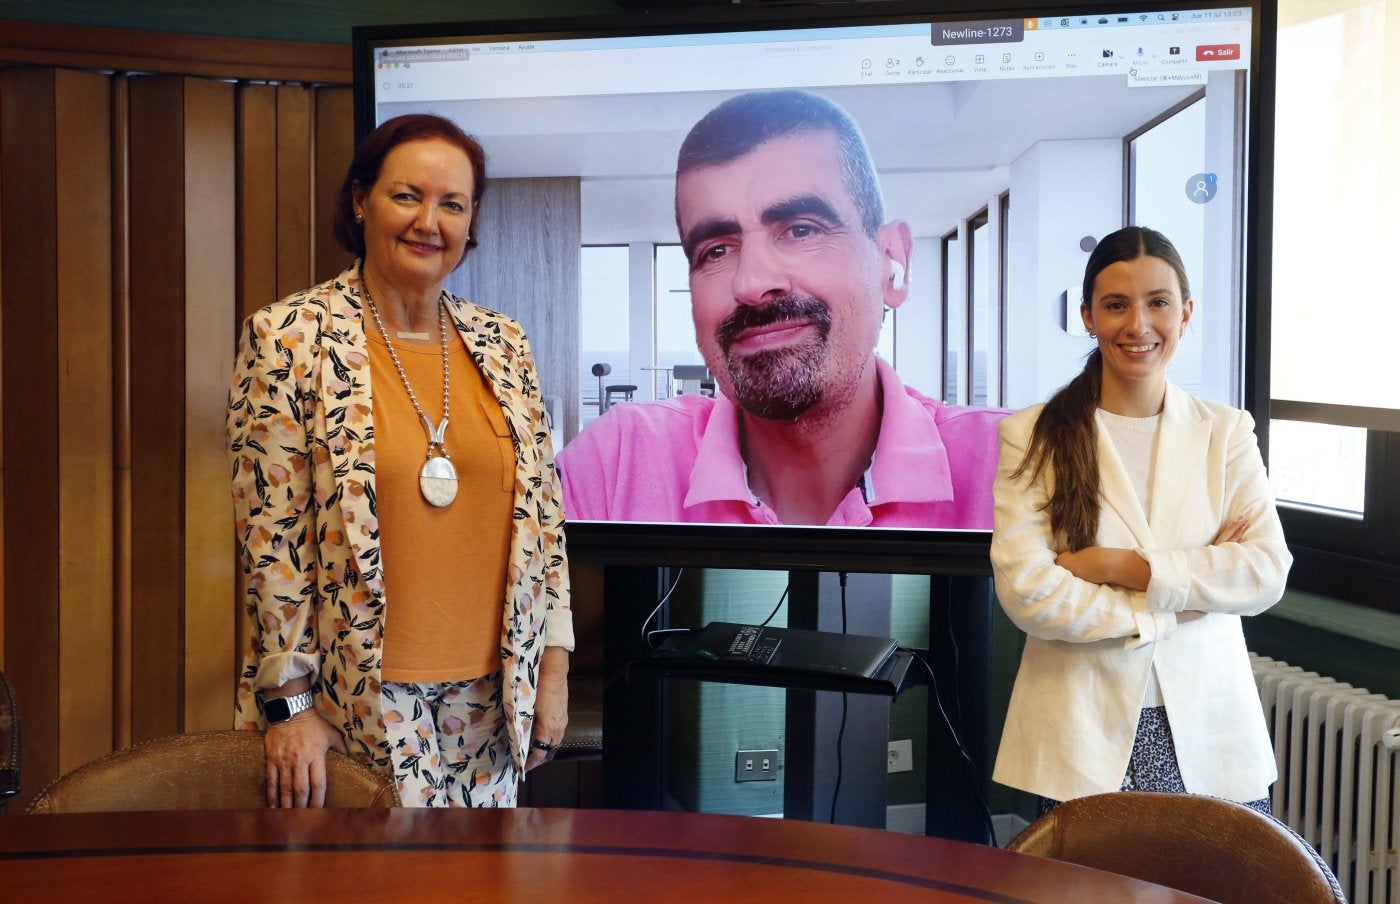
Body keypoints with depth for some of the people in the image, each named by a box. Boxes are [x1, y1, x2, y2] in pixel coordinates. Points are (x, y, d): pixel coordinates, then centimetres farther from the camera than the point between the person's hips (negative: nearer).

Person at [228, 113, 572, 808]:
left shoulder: (503, 346, 6)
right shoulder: (290, 337, -7)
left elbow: (544, 514, 9)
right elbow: (271, 532, -9)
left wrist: (554, 667, 7)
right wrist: (290, 700, -11)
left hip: (488, 697, 4)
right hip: (353, 704, -4)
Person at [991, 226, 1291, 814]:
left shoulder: (1226, 431, 6)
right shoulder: (1033, 436, -2)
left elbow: (1268, 573, -5)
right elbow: (1025, 590, -13)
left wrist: (1115, 565, -13)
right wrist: (1193, 589, -9)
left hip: (1209, 731, 2)